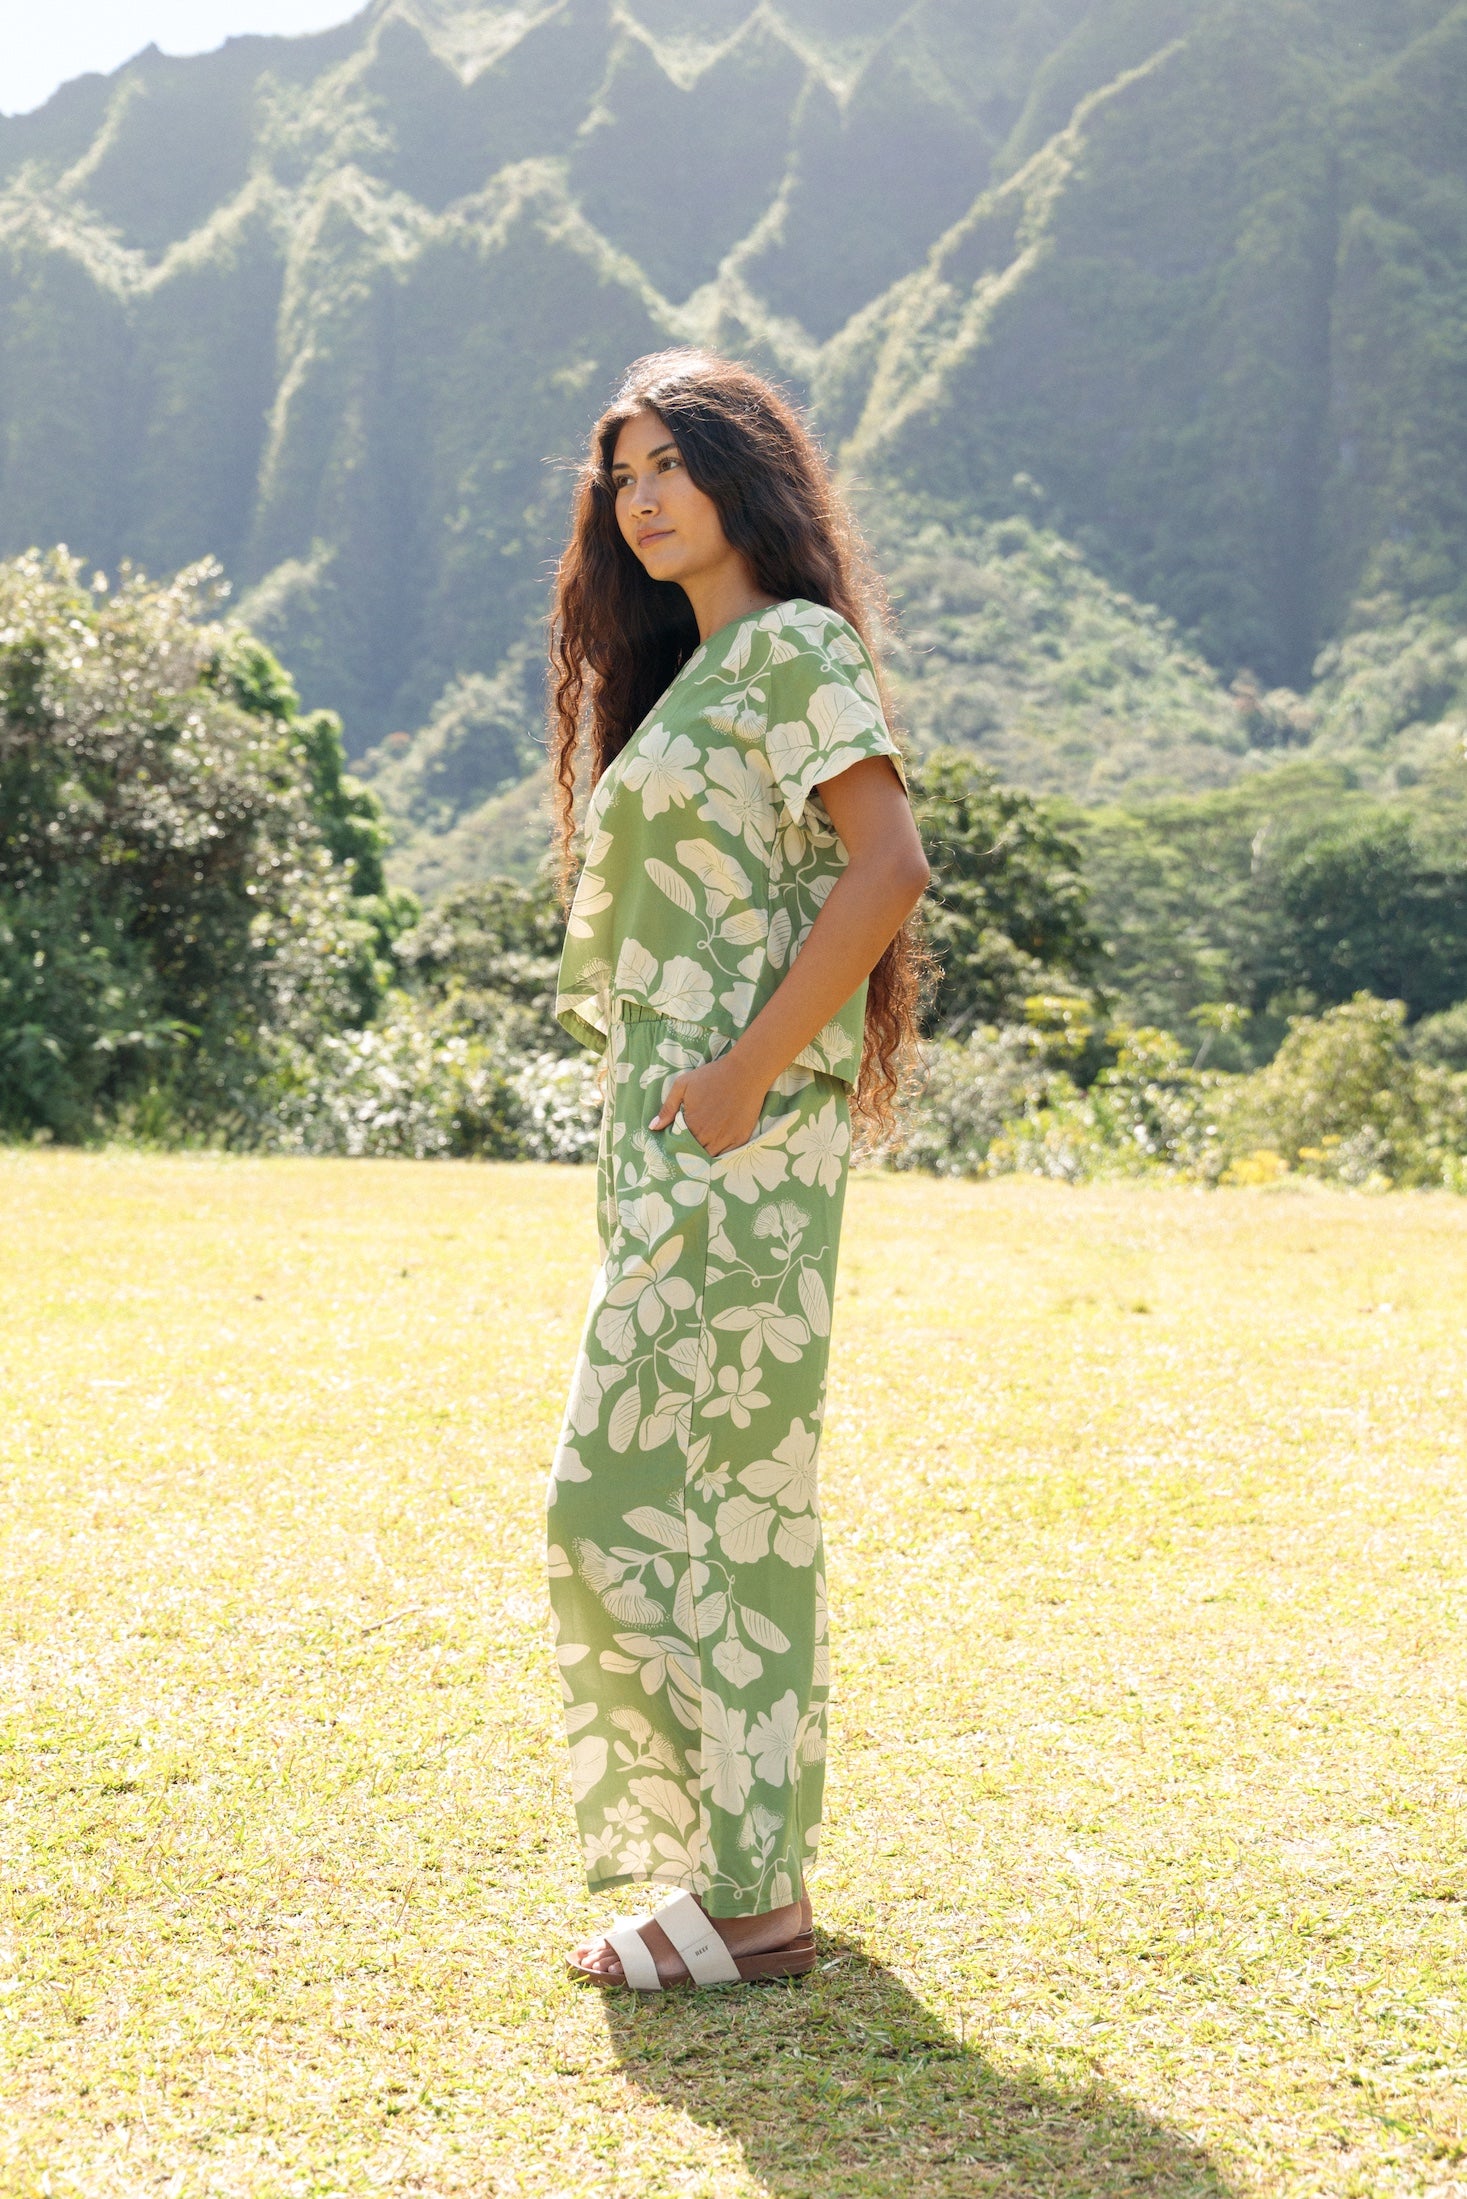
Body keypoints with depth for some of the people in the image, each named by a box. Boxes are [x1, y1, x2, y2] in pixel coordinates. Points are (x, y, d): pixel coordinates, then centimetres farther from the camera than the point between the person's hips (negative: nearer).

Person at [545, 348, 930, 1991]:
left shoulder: (793, 646, -7)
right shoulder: (685, 673, 21)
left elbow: (888, 865, -18)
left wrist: (743, 1073, -20)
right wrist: (655, 1104, 13)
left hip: (744, 1132, -9)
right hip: (667, 1132, 9)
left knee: (637, 1485, -10)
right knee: (727, 1493, 10)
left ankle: (743, 1896, -2)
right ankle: (749, 1868, 17)